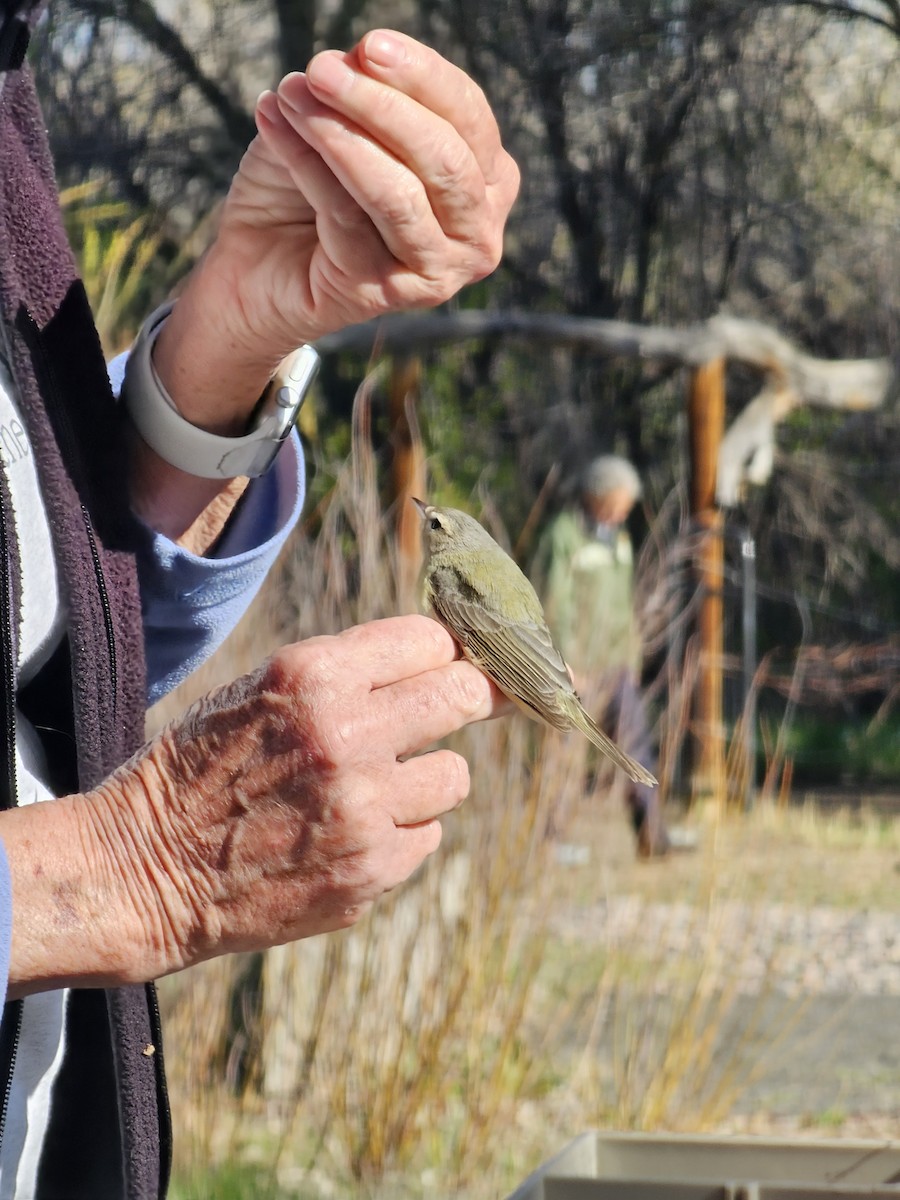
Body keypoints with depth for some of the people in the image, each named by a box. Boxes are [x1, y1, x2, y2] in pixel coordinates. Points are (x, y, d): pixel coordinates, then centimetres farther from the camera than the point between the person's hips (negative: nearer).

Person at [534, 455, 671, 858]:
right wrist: (568, 666, -22)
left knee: (635, 744, -1)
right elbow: (555, 606, -18)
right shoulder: (563, 537, -14)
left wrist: (632, 657, 17)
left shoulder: (617, 537, 12)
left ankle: (652, 838, -4)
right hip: (577, 663, -7)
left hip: (615, 664, 7)